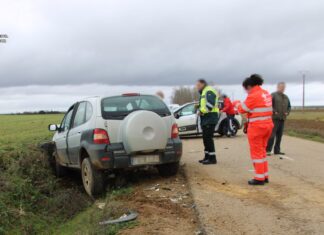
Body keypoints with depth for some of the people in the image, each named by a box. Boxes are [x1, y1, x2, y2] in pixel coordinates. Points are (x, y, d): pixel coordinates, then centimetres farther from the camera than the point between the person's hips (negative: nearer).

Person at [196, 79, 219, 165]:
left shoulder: (209, 91, -10)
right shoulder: (203, 92, 24)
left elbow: (210, 104, -22)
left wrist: (201, 111, -18)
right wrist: (199, 109, 9)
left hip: (210, 118, -11)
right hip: (205, 119, 11)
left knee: (208, 138, -12)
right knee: (205, 138, 13)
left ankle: (212, 158, -9)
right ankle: (207, 157, 20)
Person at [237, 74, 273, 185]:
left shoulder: (253, 95, -17)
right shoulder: (266, 94, 11)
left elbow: (243, 109, -9)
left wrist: (238, 104, 10)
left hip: (257, 127, -9)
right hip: (267, 125, 9)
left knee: (256, 152, 1)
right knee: (262, 150, 18)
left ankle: (260, 178, 6)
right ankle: (265, 176, 24)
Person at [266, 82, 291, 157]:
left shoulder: (286, 97, 19)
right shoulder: (273, 95, -3)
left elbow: (289, 106, 27)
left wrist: (287, 112, 9)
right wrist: (274, 112, -17)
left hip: (282, 119, 7)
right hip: (275, 118, -7)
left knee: (279, 135, 8)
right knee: (272, 134, -10)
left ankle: (277, 150, 15)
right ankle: (268, 150, -6)